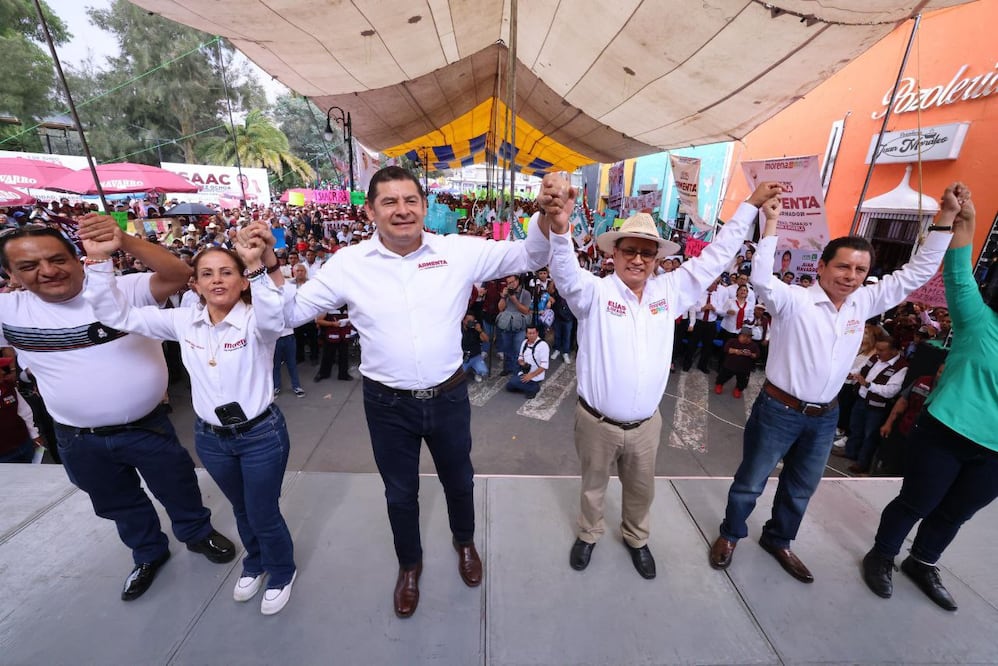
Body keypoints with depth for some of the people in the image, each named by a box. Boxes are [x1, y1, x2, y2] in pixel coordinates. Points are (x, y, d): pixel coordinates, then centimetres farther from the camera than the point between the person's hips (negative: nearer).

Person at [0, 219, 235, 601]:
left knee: (178, 491, 17)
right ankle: (149, 553, 51)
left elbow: (178, 275, -31)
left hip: (148, 427, -3)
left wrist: (124, 241, -45)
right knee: (120, 505, 25)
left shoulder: (124, 289, -16)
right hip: (79, 440, 4)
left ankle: (198, 534, 46)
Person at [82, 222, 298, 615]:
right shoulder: (183, 322, -2)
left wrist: (256, 265, -55)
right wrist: (99, 260, -15)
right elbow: (117, 315, -4)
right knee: (241, 509, 27)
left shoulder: (255, 320, -18)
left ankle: (282, 571, 42)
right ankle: (255, 563, 55)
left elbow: (274, 319, -41)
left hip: (261, 435, -5)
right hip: (210, 437, 5)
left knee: (264, 515, 13)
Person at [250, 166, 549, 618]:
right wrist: (266, 270, -17)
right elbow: (290, 313, -1)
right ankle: (409, 564, 55)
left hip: (449, 396, 1)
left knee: (458, 480, 25)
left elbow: (529, 257, -6)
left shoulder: (459, 252, -9)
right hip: (387, 404, 0)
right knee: (400, 492, 22)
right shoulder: (348, 264, -8)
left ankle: (464, 542, 59)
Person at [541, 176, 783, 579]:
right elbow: (566, 272, -32)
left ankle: (636, 538, 55)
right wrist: (559, 227, -51)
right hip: (596, 422, -3)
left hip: (645, 424, 4)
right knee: (593, 486, 22)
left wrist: (752, 206, 6)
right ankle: (588, 534, 51)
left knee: (641, 490, 26)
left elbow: (714, 259, 6)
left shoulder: (669, 290, -1)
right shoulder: (595, 292, -14)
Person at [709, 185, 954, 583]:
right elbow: (761, 279, -36)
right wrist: (772, 221, -37)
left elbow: (919, 271, 9)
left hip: (825, 417, 7)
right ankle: (730, 534, 34)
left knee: (801, 489, 23)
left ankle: (777, 540, 46)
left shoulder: (864, 303, 2)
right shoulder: (793, 301, -17)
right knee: (750, 482, 10)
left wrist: (946, 219, 3)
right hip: (779, 411, -6)